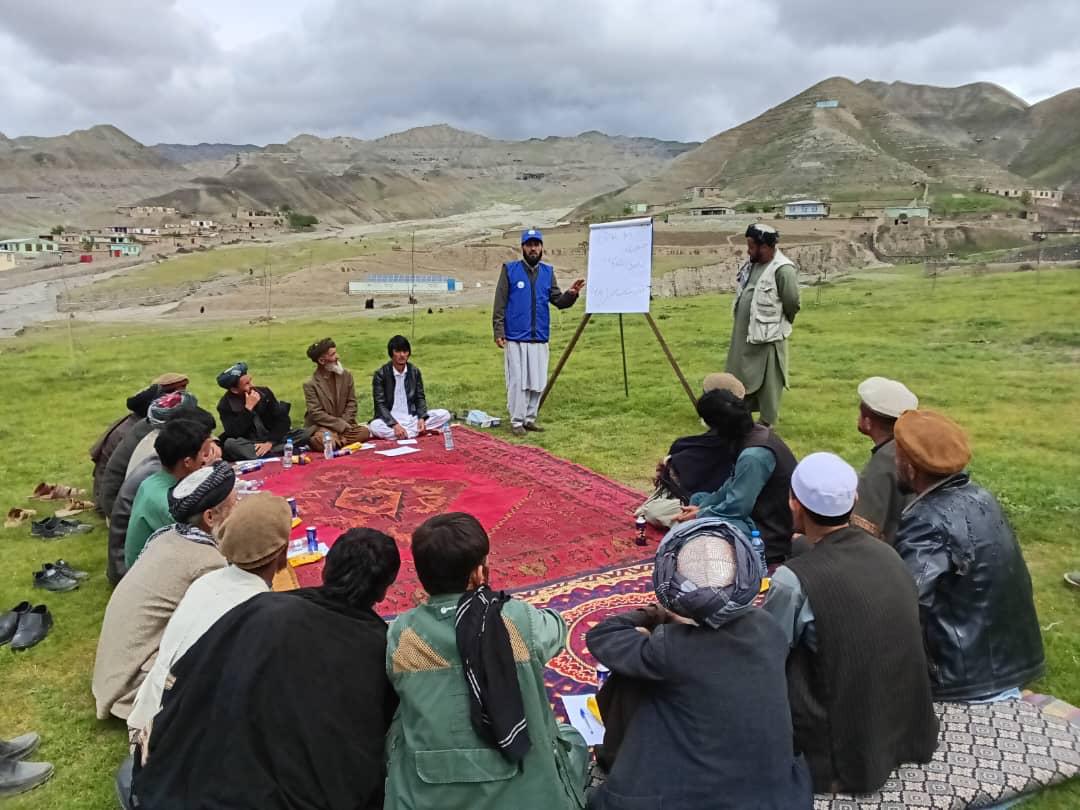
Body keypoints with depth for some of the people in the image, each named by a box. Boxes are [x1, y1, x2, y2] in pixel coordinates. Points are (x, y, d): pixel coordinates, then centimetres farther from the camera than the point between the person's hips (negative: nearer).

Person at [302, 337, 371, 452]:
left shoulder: (346, 376, 4)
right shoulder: (310, 384, -9)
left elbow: (351, 403, 4)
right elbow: (316, 413, -14)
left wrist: (344, 424, -12)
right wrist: (342, 426, -19)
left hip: (344, 425, 4)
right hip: (320, 427, -4)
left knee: (364, 432, -22)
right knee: (319, 441, -36)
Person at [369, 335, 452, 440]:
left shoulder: (415, 371, 3)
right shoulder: (380, 374, -8)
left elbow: (420, 398, 6)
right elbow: (380, 404, -12)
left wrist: (422, 418, -15)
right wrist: (395, 425, -27)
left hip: (412, 418, 3)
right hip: (391, 420, -3)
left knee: (444, 414, -14)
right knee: (375, 426, -37)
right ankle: (417, 431, -25)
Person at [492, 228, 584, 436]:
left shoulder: (548, 272, 11)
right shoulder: (510, 270, -1)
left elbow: (558, 301, 8)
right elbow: (500, 305, -2)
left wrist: (571, 294, -13)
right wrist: (498, 332, -9)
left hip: (540, 339, 4)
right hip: (515, 339, -4)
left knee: (538, 383, 8)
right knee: (517, 382, -4)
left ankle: (530, 418, 20)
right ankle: (516, 421, 6)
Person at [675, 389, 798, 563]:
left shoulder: (754, 456, -28)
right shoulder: (758, 432, 1)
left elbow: (736, 507, -24)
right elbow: (733, 486, 10)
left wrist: (699, 515, -8)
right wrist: (701, 507, 4)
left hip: (769, 539, -10)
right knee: (697, 498, 18)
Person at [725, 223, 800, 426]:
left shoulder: (783, 270, -21)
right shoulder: (753, 263, 5)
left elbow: (792, 304, -16)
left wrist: (779, 323, 0)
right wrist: (739, 324, 14)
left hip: (767, 336, -8)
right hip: (744, 333, 8)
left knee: (767, 383, 5)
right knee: (741, 377, 19)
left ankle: (767, 424, 18)